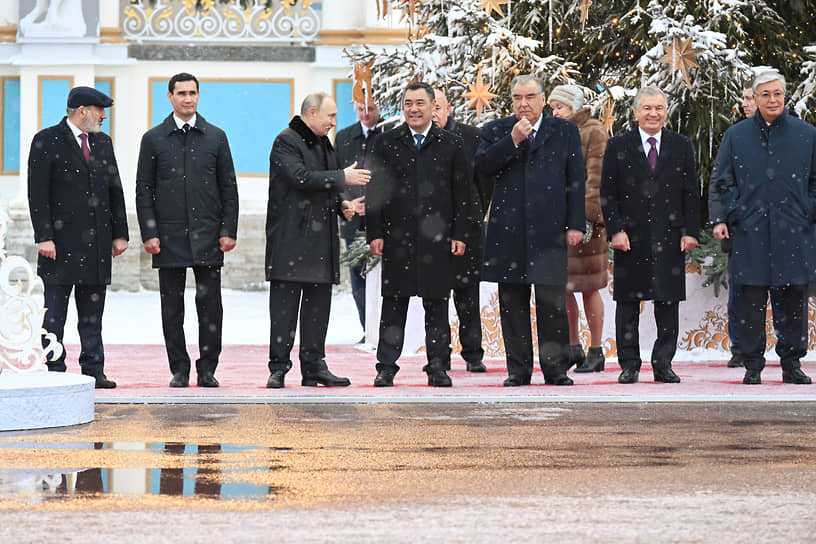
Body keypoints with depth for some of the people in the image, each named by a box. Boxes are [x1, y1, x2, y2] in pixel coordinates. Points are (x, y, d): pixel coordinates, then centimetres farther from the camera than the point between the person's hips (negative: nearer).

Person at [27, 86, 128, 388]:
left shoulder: (103, 142, 14)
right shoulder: (46, 141, -4)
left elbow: (115, 190, 16)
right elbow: (37, 193, -8)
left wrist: (120, 233, 10)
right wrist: (44, 237, -14)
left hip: (97, 241, 5)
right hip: (62, 241, -5)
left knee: (93, 313, 7)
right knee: (54, 312, -1)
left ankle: (93, 371, 11)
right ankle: (54, 372, 2)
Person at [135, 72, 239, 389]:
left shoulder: (215, 137, 9)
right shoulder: (153, 139, 6)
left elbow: (228, 187, 9)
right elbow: (144, 190, 4)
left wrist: (229, 230, -1)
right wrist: (149, 233, -5)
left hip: (207, 235, 0)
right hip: (169, 237, 0)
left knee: (210, 304, -1)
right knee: (172, 307, 2)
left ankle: (207, 369, 7)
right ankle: (179, 370, 9)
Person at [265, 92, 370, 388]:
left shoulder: (323, 143, 19)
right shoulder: (286, 142, -7)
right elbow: (300, 177, -21)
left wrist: (340, 204, 9)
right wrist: (342, 178, -17)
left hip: (321, 239, 8)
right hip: (291, 238, -8)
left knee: (318, 305, 8)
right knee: (285, 305, -5)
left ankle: (314, 366, 12)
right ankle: (278, 368, -2)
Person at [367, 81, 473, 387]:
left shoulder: (450, 145, 7)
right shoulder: (386, 144, 7)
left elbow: (462, 193, 7)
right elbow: (375, 191, 6)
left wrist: (459, 235, -1)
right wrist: (375, 234, -2)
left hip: (437, 240, 0)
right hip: (397, 238, 0)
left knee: (437, 306, 3)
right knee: (393, 305, 2)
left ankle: (438, 367, 9)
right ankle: (386, 367, 7)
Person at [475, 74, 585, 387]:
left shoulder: (565, 132, 9)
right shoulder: (496, 131, 11)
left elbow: (576, 180, 6)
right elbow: (482, 165, -4)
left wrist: (575, 224, -1)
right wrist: (513, 140, -13)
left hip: (549, 230, -1)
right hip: (508, 229, 1)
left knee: (552, 302, -3)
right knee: (512, 302, 4)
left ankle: (555, 368, 5)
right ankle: (518, 370, 11)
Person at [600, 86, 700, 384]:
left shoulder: (681, 146, 8)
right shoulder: (618, 146, 4)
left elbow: (691, 192, 8)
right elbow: (607, 194, 2)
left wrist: (690, 231, 0)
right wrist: (616, 230, -8)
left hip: (669, 237, 1)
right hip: (630, 237, -1)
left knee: (668, 302, 2)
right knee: (627, 303, 2)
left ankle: (663, 364, 9)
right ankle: (629, 365, 8)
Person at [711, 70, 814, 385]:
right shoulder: (736, 136, 9)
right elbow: (722, 182, 11)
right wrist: (726, 218, 0)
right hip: (751, 232, 0)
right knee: (750, 301, -1)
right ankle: (752, 366, 7)